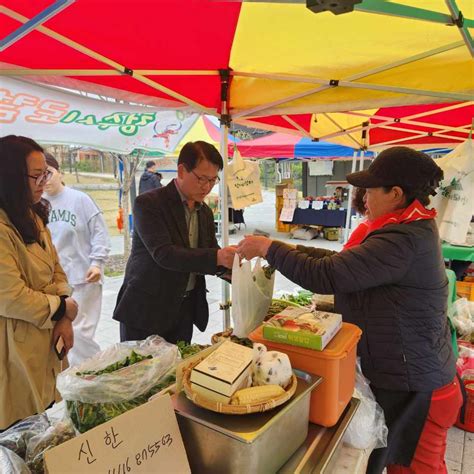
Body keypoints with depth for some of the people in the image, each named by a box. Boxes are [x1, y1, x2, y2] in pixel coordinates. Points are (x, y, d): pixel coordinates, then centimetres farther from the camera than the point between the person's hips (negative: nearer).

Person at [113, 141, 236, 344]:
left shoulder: (205, 212, 7)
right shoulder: (148, 203, -14)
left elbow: (210, 256, 9)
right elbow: (163, 254, -25)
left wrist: (230, 261, -13)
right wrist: (217, 257, -34)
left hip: (185, 310, 6)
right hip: (145, 310, -5)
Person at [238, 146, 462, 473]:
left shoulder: (405, 240, -29)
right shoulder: (412, 229, 5)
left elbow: (326, 276, -31)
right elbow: (348, 262, 9)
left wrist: (269, 248, -20)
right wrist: (297, 251, 5)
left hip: (415, 390, -9)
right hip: (409, 376, 9)